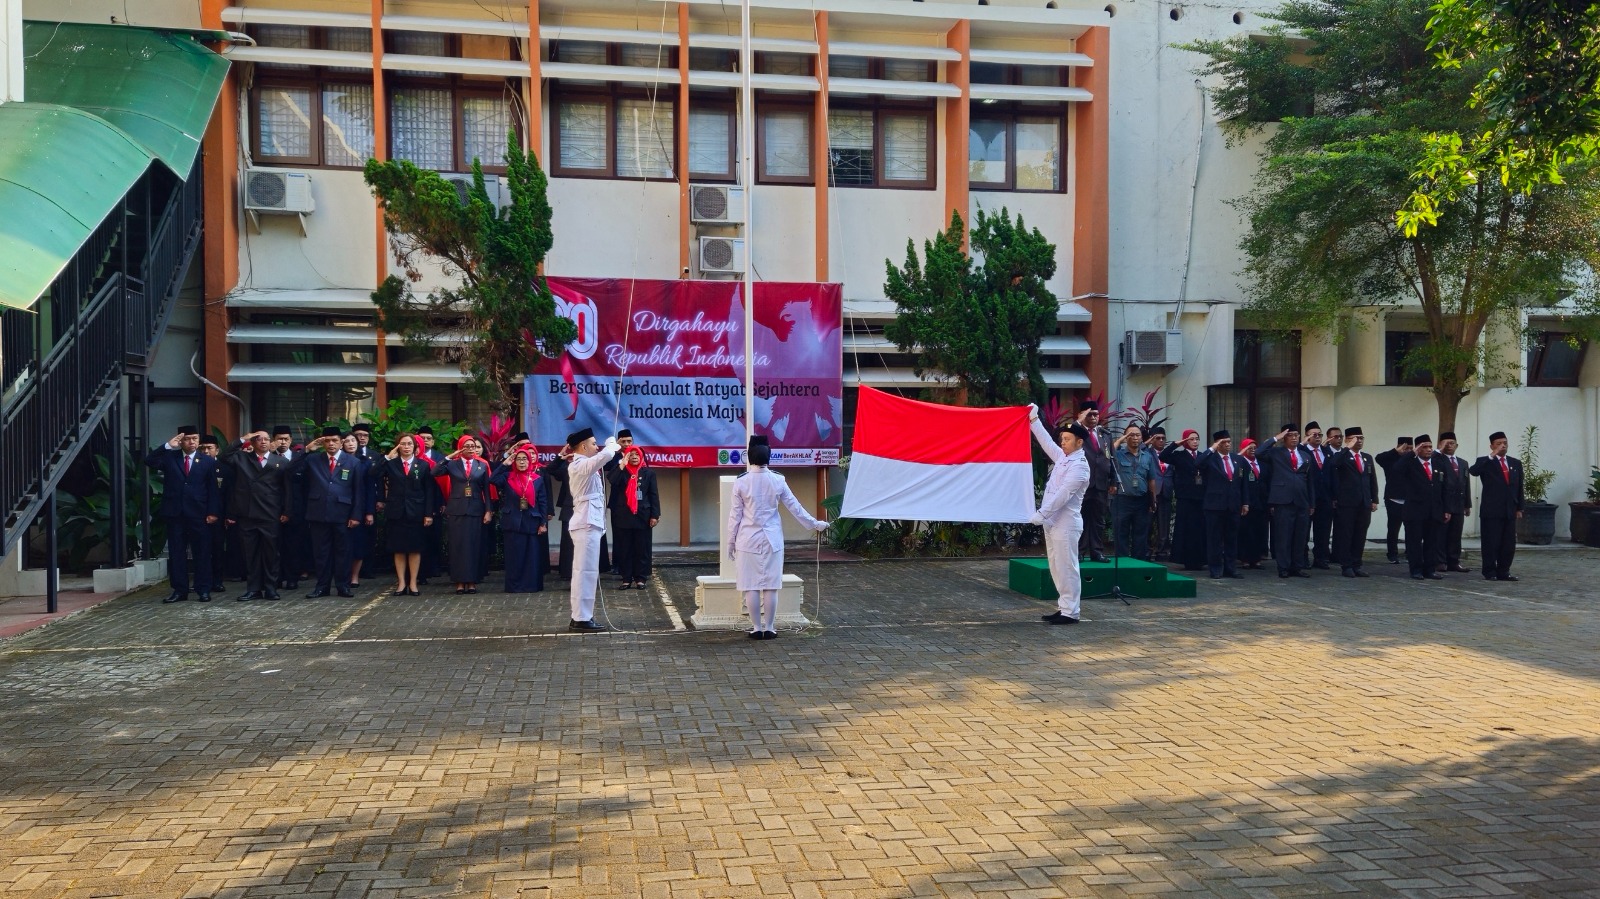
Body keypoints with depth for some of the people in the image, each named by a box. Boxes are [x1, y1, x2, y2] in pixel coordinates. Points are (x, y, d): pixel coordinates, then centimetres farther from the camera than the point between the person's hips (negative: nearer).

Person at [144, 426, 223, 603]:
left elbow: (213, 489, 3)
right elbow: (149, 461, -9)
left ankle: (204, 590, 8)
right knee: (176, 553, 5)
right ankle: (179, 590, 11)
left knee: (202, 553, 1)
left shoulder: (208, 461, 6)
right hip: (175, 513, 1)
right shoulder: (169, 457, 8)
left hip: (199, 514, -1)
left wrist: (213, 512, -5)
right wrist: (168, 446, -14)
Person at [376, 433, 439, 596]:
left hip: (416, 513, -1)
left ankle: (413, 584, 10)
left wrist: (429, 514, -6)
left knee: (415, 549, 3)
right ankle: (401, 583, 10)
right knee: (398, 549, 4)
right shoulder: (391, 463, 5)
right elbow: (374, 474, -13)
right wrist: (388, 457, -14)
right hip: (396, 512, 1)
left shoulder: (423, 465, 3)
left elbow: (429, 491, 0)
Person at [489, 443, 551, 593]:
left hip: (532, 523, 0)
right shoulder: (507, 477, 4)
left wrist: (543, 523, -2)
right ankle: (514, 586, 7)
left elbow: (543, 503, 4)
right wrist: (505, 464, -10)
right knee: (514, 556, 2)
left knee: (532, 556, 3)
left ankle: (531, 585, 9)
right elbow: (492, 480, -14)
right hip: (513, 523, 0)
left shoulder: (538, 480, 4)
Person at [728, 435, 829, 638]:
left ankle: (757, 628, 8)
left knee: (751, 585, 5)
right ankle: (769, 628, 10)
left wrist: (731, 542, 7)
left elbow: (735, 515, -3)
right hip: (772, 539, 1)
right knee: (771, 585, 6)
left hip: (748, 540, -1)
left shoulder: (741, 482, -7)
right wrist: (815, 524, 17)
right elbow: (795, 507, 4)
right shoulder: (777, 480, -3)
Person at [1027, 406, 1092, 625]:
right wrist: (1034, 420, 20)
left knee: (1066, 568, -5)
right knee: (1056, 567, 12)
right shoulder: (1062, 457, 11)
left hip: (1066, 524, -9)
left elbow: (1063, 495, -20)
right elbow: (1046, 442, 23)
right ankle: (1064, 607, 18)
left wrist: (1041, 514, -21)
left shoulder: (1079, 466, -14)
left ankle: (1070, 612, -1)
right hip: (1052, 522, 9)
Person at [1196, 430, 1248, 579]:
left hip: (1234, 505, 4)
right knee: (1215, 538, 1)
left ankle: (1231, 568, 16)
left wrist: (1245, 502, 9)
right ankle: (1215, 570, 7)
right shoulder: (1210, 458, -3)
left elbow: (1244, 482, 13)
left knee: (1232, 538, 9)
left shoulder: (1238, 460, 11)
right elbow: (1198, 464, -25)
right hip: (1215, 504, -4)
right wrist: (1212, 449, -22)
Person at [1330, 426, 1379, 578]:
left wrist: (1374, 500, 11)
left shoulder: (1368, 458, 16)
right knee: (1345, 534, -1)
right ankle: (1346, 566, 4)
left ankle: (1356, 565, 13)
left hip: (1364, 503, 5)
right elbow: (1332, 465, -25)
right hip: (1346, 502, -5)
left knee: (1360, 536, 7)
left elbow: (1372, 480, 17)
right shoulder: (1342, 456, -1)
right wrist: (1348, 448, -20)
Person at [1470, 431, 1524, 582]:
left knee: (1509, 544, 6)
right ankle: (1490, 572, 7)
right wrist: (1492, 456, -25)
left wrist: (1519, 508, 11)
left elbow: (1519, 487, 15)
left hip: (1509, 511, 5)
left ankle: (1503, 572, 15)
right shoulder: (1485, 462, 0)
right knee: (1491, 543, -1)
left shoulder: (1516, 463, 14)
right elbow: (1473, 471, -22)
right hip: (1491, 511, -5)